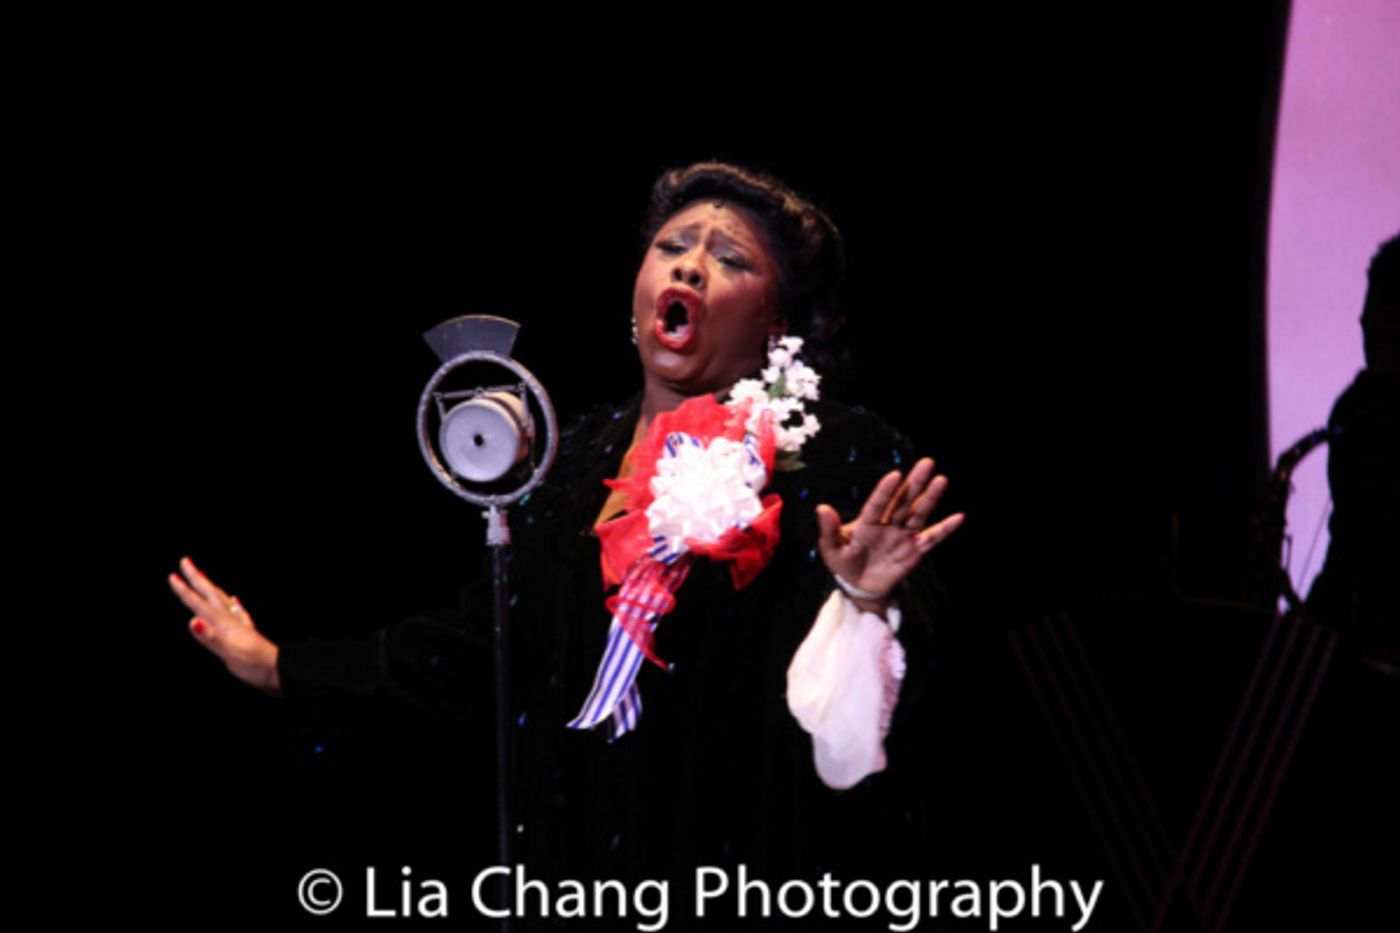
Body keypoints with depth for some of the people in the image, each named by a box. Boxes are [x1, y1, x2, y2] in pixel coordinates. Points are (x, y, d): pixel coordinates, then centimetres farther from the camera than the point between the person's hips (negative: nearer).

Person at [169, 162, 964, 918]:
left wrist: (866, 603, -32)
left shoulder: (843, 456, -7)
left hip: (767, 883, -4)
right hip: (584, 867, 5)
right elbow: (479, 648, 14)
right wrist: (279, 666, 19)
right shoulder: (577, 461, 8)